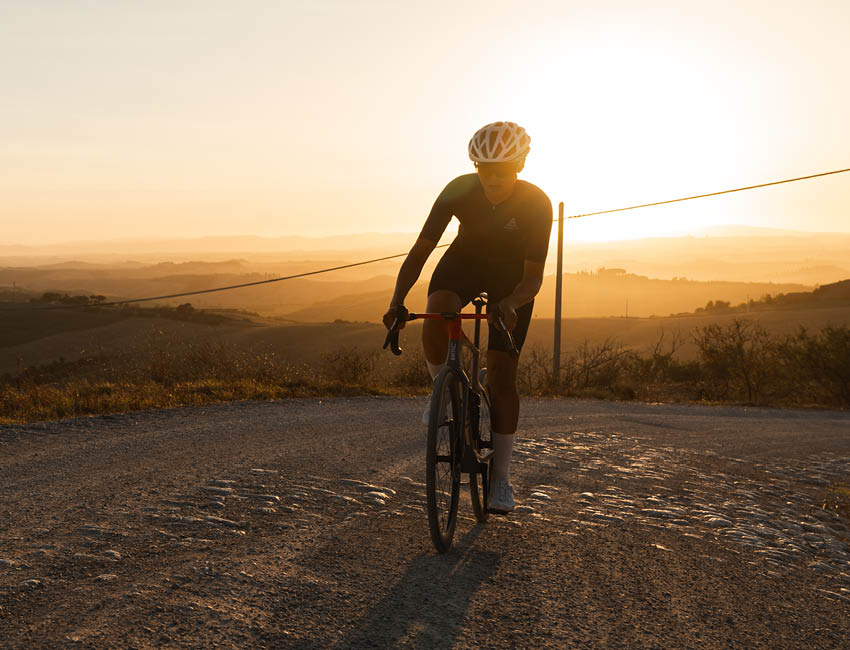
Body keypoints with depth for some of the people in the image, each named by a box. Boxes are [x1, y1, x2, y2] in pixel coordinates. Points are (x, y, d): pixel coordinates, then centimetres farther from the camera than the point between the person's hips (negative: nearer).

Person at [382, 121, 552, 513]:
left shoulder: (536, 204, -29)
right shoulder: (459, 191, -27)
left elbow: (533, 276, -30)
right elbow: (420, 251, -26)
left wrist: (510, 304, -51)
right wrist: (397, 302, -40)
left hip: (511, 278, -1)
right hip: (465, 262, 1)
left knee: (502, 374, -9)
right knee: (434, 325, -33)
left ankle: (501, 479, 2)